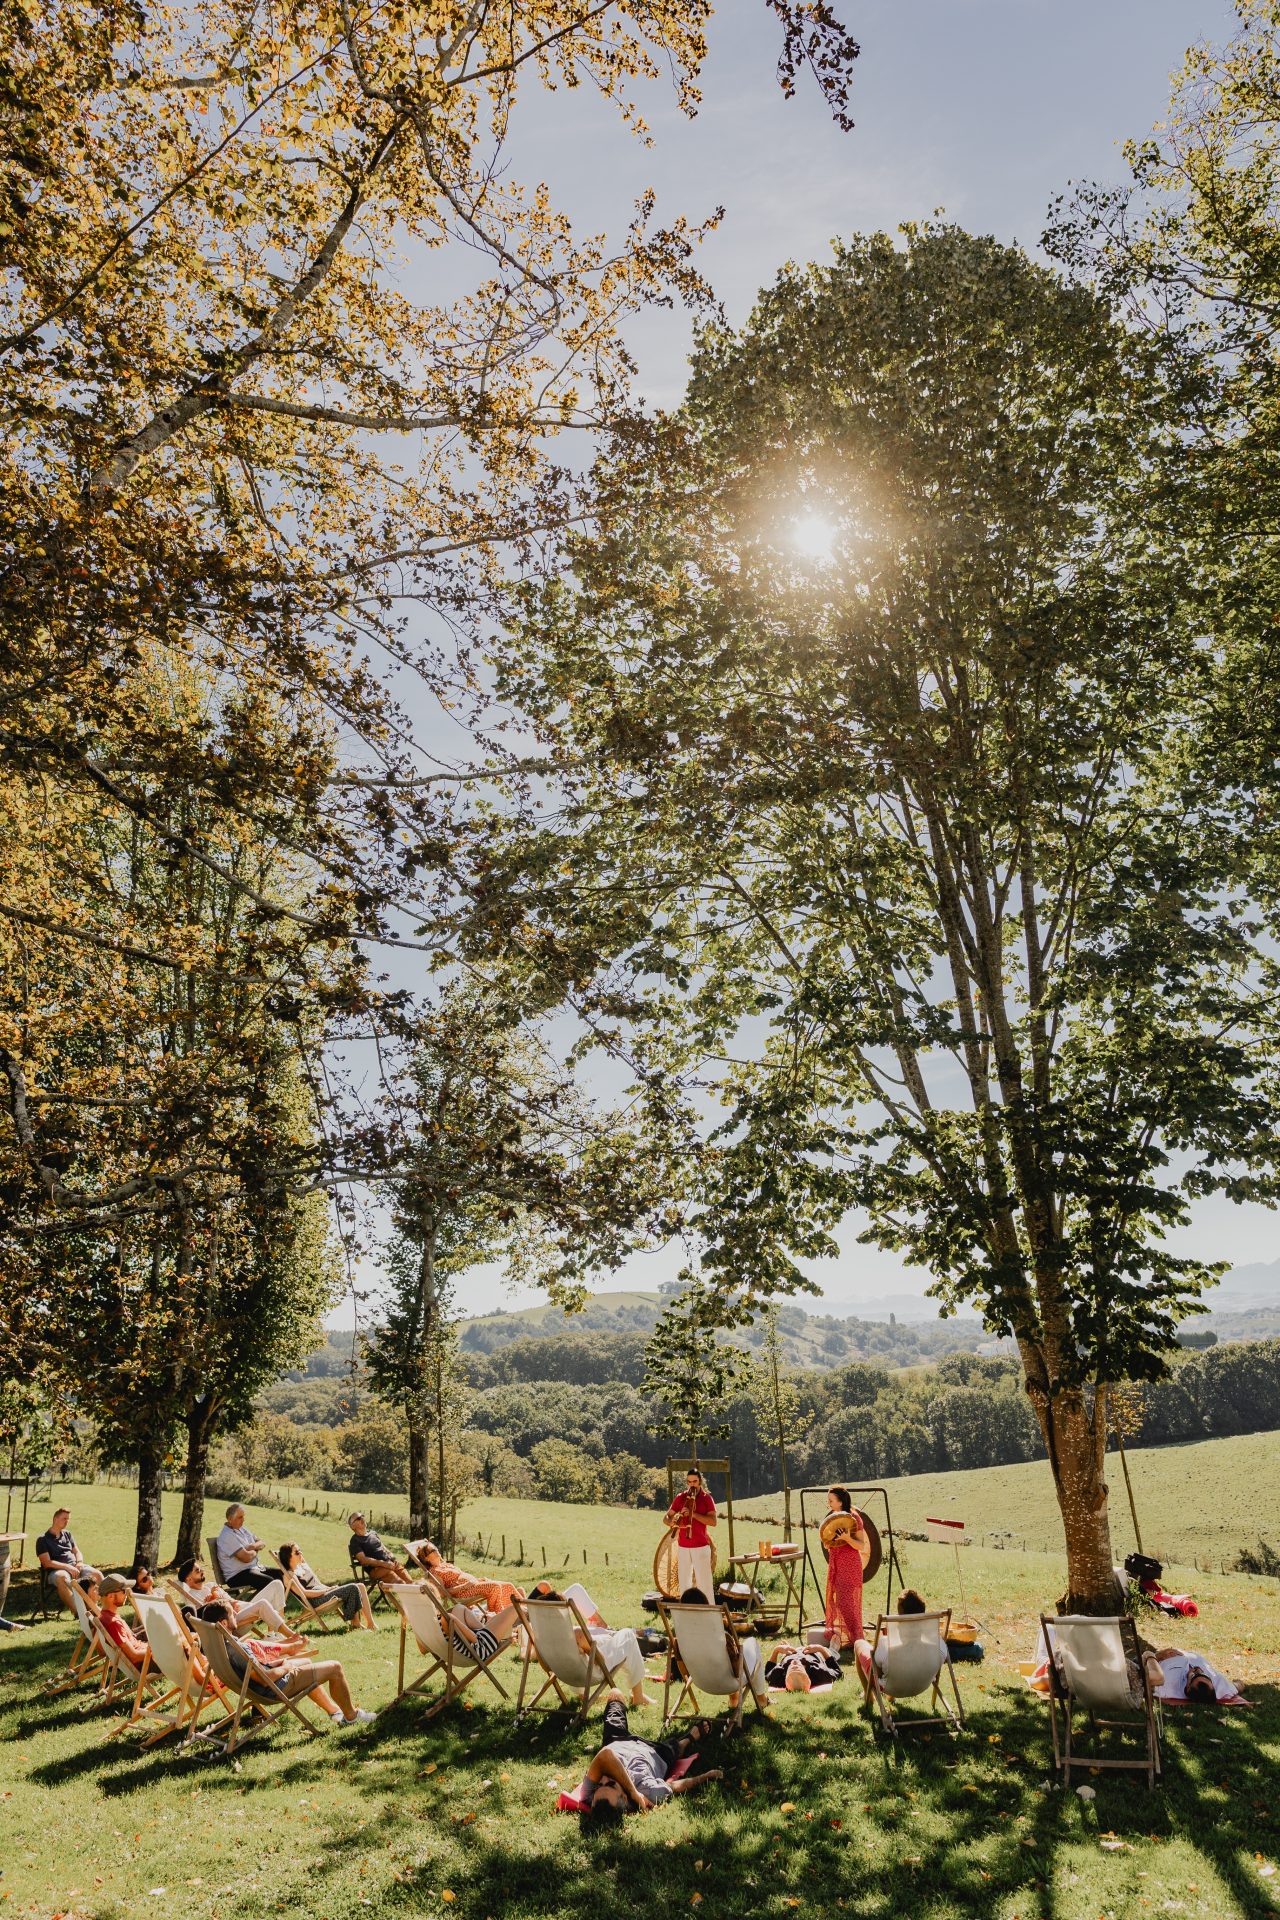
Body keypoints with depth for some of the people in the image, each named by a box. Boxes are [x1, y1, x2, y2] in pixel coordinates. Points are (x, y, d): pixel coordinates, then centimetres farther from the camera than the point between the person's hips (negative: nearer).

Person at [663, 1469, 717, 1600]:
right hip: (683, 1546, 4)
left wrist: (693, 1514, -24)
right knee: (683, 1581, 10)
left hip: (701, 1546, -4)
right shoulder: (680, 1498, 5)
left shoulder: (706, 1498, -4)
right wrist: (672, 1522, -18)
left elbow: (713, 1521, -15)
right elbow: (666, 1518, 6)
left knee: (704, 1581, -7)